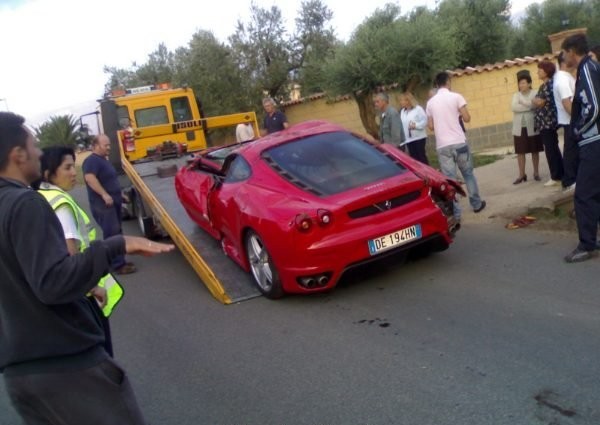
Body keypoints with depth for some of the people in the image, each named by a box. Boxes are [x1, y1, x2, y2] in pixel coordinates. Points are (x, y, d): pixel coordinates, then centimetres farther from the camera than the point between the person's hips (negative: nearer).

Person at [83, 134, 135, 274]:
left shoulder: (103, 160, 18)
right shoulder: (92, 160, -15)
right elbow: (89, 178, -31)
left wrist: (119, 194, 28)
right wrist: (104, 194, -34)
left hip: (113, 202, 11)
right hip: (102, 204, -11)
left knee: (116, 233, 14)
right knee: (112, 234, -9)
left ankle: (119, 261, 22)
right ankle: (118, 265, -6)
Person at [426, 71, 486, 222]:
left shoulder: (430, 102, 7)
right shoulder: (456, 97, -3)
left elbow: (431, 126, 10)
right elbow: (467, 118, -6)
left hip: (442, 146, 2)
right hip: (459, 142, -2)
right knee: (468, 174, 16)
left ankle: (455, 214, 0)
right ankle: (476, 204, 26)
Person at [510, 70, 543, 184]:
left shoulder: (535, 94, 2)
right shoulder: (516, 95, 9)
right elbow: (514, 107, -10)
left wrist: (522, 105, -14)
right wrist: (530, 106, -13)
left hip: (532, 127, -2)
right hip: (519, 128, 2)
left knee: (535, 151, 6)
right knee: (520, 152, 2)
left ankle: (536, 173, 16)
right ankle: (522, 175, 9)